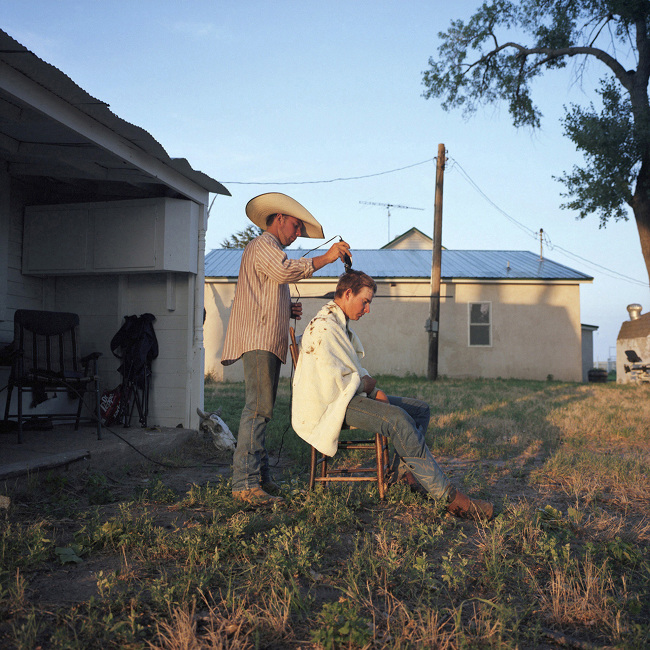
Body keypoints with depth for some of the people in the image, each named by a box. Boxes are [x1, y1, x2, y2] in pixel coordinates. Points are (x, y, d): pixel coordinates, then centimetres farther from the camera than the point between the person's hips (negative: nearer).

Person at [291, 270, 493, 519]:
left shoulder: (340, 325, 19)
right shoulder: (323, 328, -15)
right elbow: (333, 384, -23)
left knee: (420, 409, 7)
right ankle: (450, 497, -29)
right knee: (398, 419, -31)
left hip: (349, 396, 11)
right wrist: (364, 384, -5)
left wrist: (374, 391, 4)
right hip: (330, 406, -11)